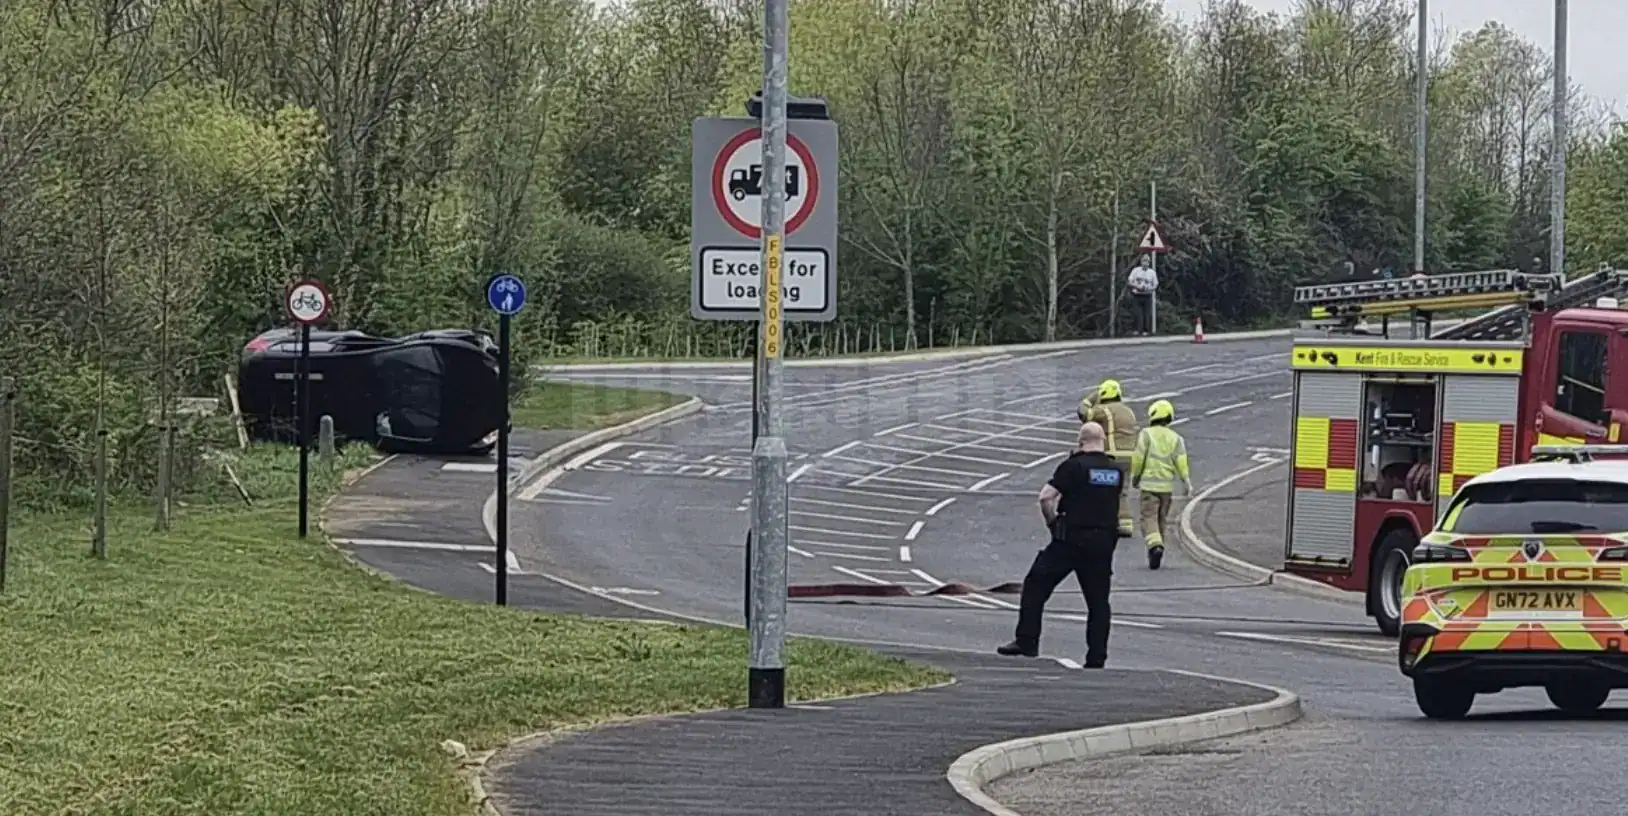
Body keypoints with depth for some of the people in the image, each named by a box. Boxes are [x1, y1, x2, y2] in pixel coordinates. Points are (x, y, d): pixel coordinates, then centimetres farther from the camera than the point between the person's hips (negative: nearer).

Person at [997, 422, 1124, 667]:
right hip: (1104, 541, 4)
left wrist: (1052, 521, 1)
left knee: (1036, 586, 7)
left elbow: (1046, 497, -15)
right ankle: (1096, 657, 4)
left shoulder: (1074, 466, -9)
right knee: (1098, 600, 8)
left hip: (1071, 538, -4)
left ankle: (1027, 642, 3)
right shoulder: (1117, 470, 5)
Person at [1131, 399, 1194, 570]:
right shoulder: (1175, 438, 4)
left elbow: (1138, 458, -6)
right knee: (1161, 518, 15)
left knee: (1149, 517, -7)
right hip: (1167, 485, 4)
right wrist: (1188, 483, -3)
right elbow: (1181, 461, -4)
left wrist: (1134, 477, 8)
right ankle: (1157, 547, 21)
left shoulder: (1146, 434, -5)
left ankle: (1155, 546, -28)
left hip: (1149, 483, -4)